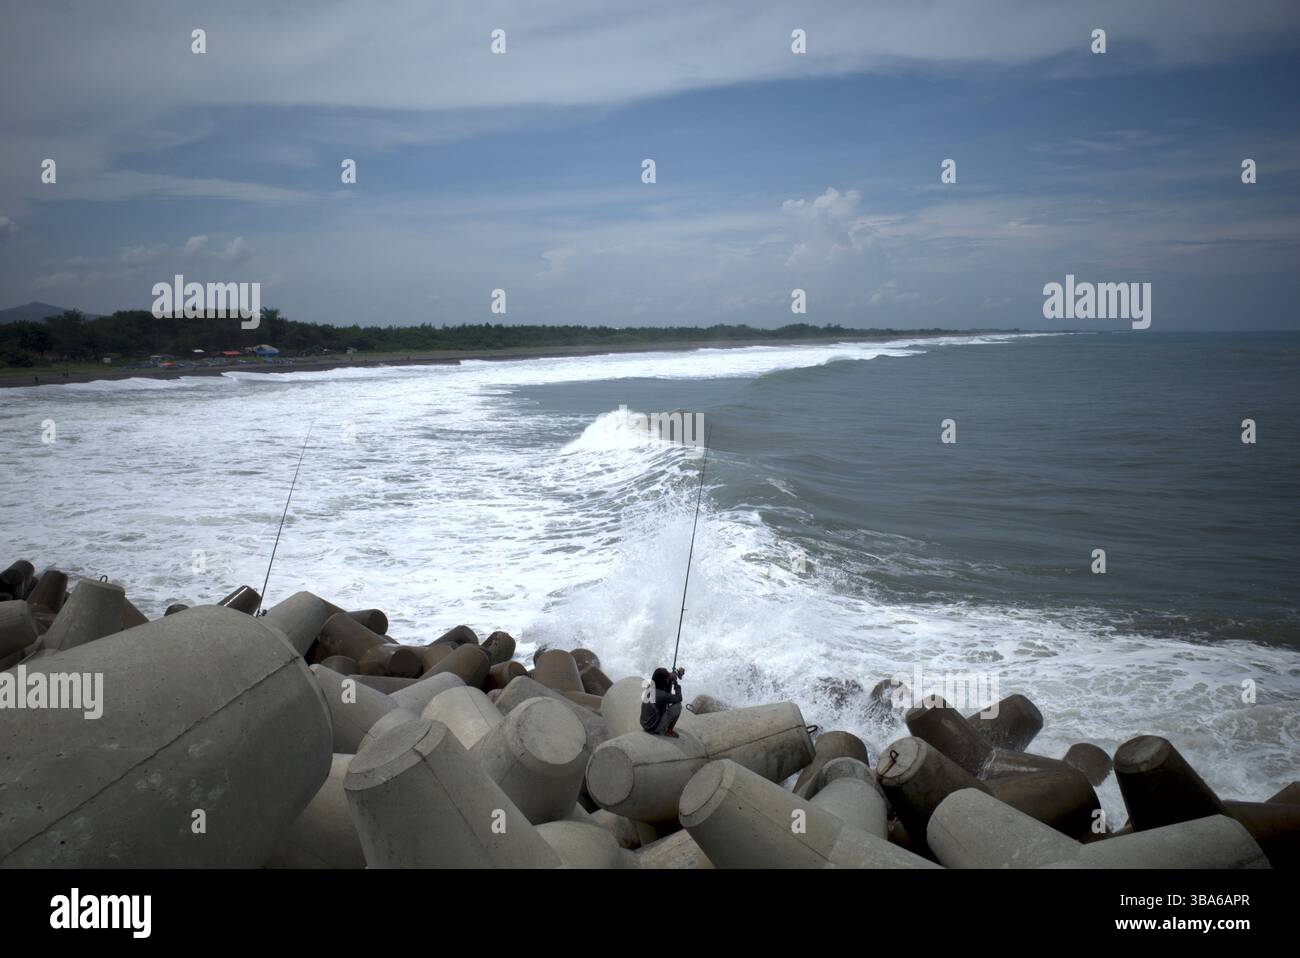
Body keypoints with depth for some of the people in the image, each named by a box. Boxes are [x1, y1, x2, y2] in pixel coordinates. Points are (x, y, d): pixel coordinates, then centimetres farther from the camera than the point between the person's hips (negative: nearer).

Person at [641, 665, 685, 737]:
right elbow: (679, 698, -16)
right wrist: (675, 683, -8)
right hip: (654, 729, -8)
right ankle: (669, 731, 5)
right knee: (677, 705, -9)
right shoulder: (660, 694, -28)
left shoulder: (649, 687, -5)